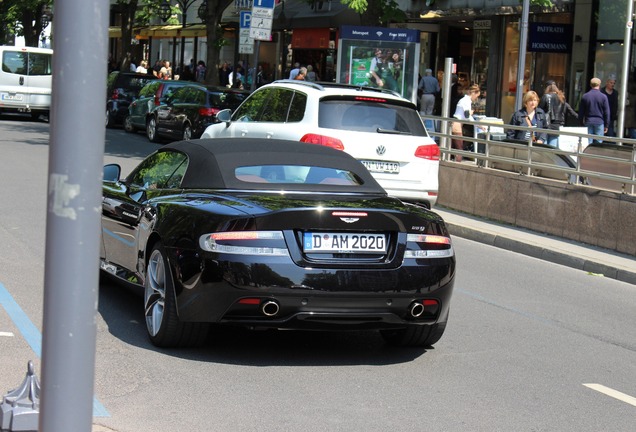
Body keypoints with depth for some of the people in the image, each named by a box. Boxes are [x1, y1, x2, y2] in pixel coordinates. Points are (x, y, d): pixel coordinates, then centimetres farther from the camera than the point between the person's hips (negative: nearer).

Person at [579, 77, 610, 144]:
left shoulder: (585, 96, 2)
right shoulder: (603, 97, -3)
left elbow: (581, 112, 6)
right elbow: (607, 112, 0)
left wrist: (581, 123, 14)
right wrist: (606, 125, 7)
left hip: (588, 123, 2)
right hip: (600, 122, -1)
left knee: (588, 143, 2)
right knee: (598, 143, 1)